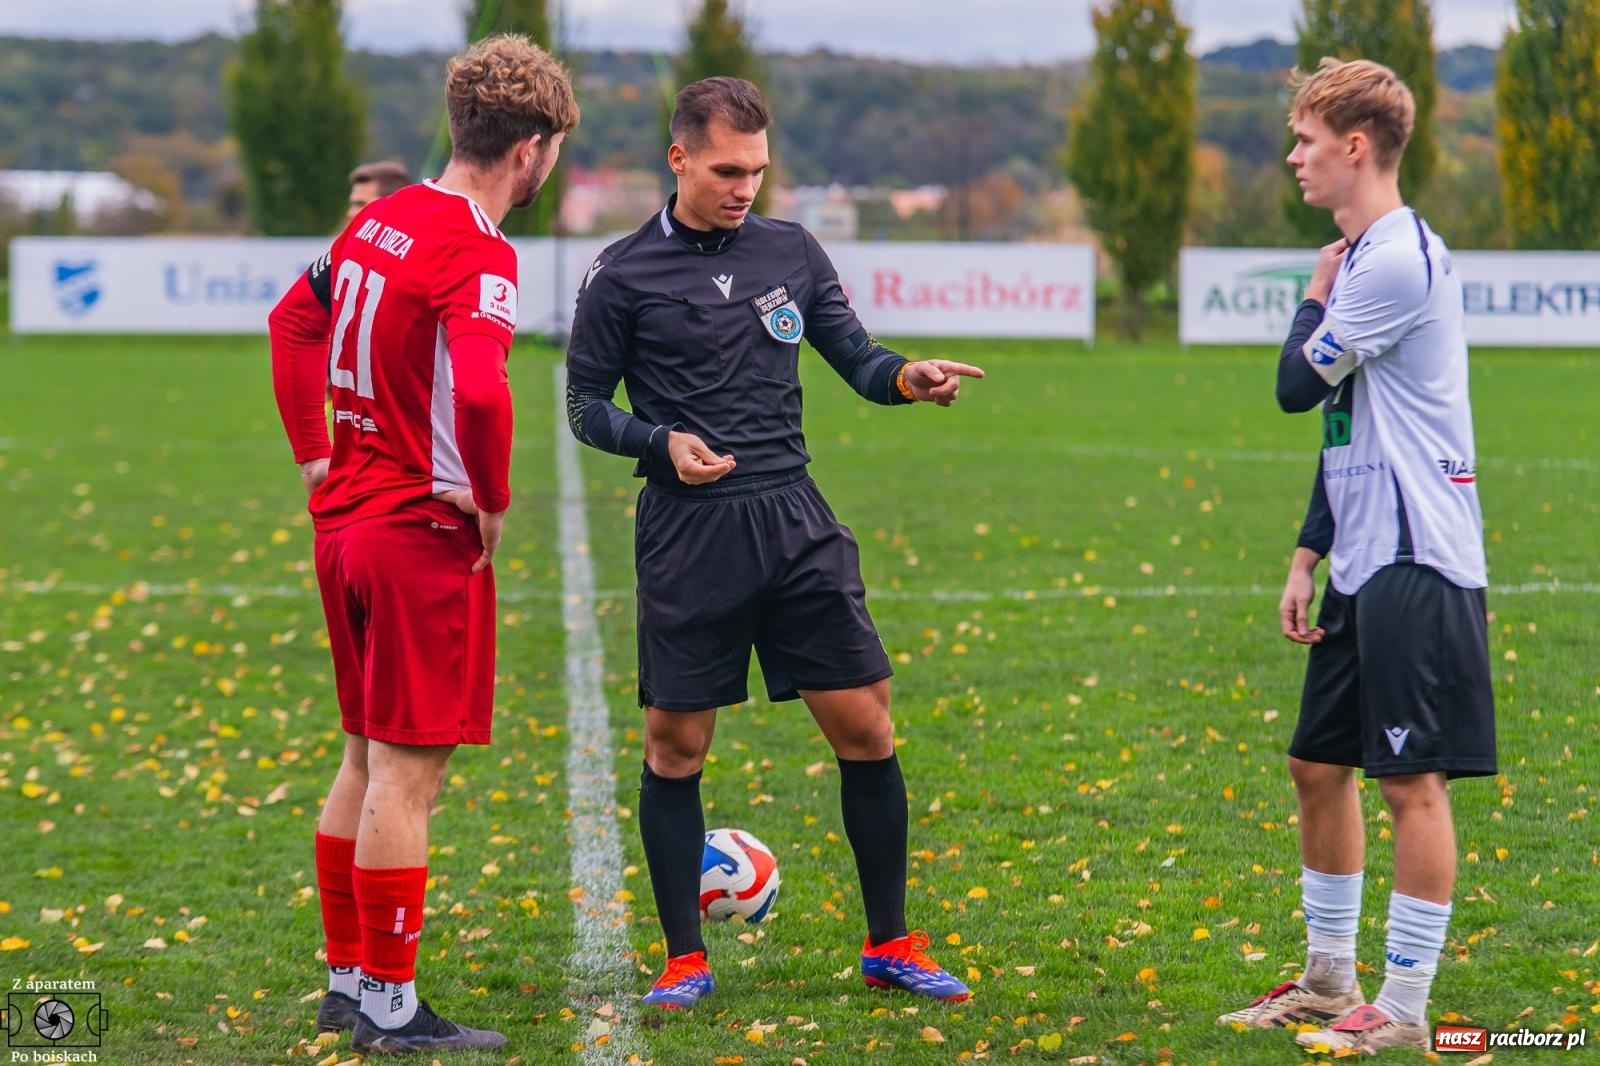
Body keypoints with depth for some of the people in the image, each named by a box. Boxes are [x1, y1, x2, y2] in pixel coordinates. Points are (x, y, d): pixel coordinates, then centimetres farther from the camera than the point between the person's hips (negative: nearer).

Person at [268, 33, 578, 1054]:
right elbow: (478, 390, -33)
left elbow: (294, 320, 23)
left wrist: (317, 454, 21)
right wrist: (494, 500, -17)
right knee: (408, 773, -2)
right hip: (427, 537, -9)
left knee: (367, 762, 17)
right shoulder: (478, 253, -18)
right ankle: (391, 1006, 3)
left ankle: (348, 980, 25)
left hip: (348, 519, 9)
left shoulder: (381, 220, 9)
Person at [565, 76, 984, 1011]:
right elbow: (587, 405, 4)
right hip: (687, 535, -3)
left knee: (866, 725, -1)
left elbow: (854, 354, 11)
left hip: (795, 521, 3)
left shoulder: (791, 251, 8)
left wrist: (907, 376, -11)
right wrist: (664, 442, -14)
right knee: (675, 746, 1)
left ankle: (890, 945, 12)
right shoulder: (624, 276, -1)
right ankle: (686, 960, 14)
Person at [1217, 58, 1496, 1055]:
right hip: (1364, 565, 10)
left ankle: (1403, 1011, 1)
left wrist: (1313, 300, 5)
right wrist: (1308, 556, 18)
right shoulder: (1364, 256, 16)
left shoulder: (1400, 261, -15)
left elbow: (1299, 385, -12)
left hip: (1418, 565, -10)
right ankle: (1330, 981, 25)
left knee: (1414, 781, -4)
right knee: (1320, 766, 14)